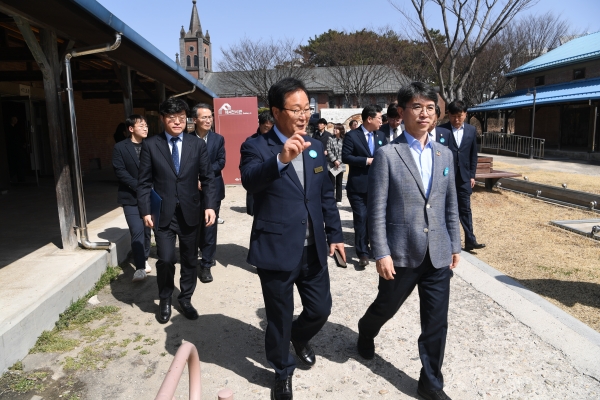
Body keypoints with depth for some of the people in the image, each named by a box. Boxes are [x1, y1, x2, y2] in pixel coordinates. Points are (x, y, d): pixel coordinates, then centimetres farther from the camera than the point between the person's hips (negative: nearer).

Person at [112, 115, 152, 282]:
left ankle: (144, 260, 30)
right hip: (131, 197, -3)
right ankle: (140, 267, -4)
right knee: (137, 231, -12)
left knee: (147, 229, 12)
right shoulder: (120, 148, -4)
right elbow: (120, 172, -10)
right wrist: (138, 186, -17)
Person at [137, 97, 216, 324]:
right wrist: (145, 211, -8)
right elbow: (144, 182, 0)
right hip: (163, 213, -1)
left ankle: (185, 300, 31)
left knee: (189, 260, 11)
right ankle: (165, 301, 22)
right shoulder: (150, 145, 0)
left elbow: (207, 178, 2)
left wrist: (210, 205, -9)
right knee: (165, 260, -4)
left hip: (189, 212, 2)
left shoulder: (197, 144, 3)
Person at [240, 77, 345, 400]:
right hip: (277, 250, -5)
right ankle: (282, 371, 40)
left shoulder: (315, 146, 6)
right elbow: (250, 181, -32)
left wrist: (334, 234, 11)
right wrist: (280, 159, -49)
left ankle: (300, 338, 52)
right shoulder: (256, 147, -11)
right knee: (279, 318, 13)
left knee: (320, 309, 17)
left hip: (313, 249, 5)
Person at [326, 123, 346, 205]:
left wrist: (339, 161, -12)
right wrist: (334, 160, -13)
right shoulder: (331, 139, 2)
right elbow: (329, 151, -3)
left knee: (339, 183, 8)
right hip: (332, 164, -1)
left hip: (341, 164, 1)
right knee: (332, 182, -3)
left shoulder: (344, 140, 2)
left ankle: (338, 199, 15)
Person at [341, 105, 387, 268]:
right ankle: (363, 253, 7)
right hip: (358, 186, -5)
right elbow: (345, 157, -14)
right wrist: (366, 160, -17)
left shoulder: (381, 136, 10)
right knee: (361, 219, -2)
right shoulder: (352, 135, -7)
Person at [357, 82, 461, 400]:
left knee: (436, 322, 10)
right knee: (386, 307, 18)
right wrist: (381, 253, -14)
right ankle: (365, 333, 51)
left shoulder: (444, 154, 7)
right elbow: (377, 210, -11)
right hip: (401, 253, -4)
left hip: (438, 254, 4)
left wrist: (455, 245, 11)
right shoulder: (387, 155, -9)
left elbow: (451, 206, 12)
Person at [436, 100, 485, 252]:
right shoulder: (440, 130, -7)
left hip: (464, 177, 3)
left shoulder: (471, 130, 7)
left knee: (465, 209, 8)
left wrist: (472, 175, 7)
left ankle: (470, 240, 15)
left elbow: (473, 154, 10)